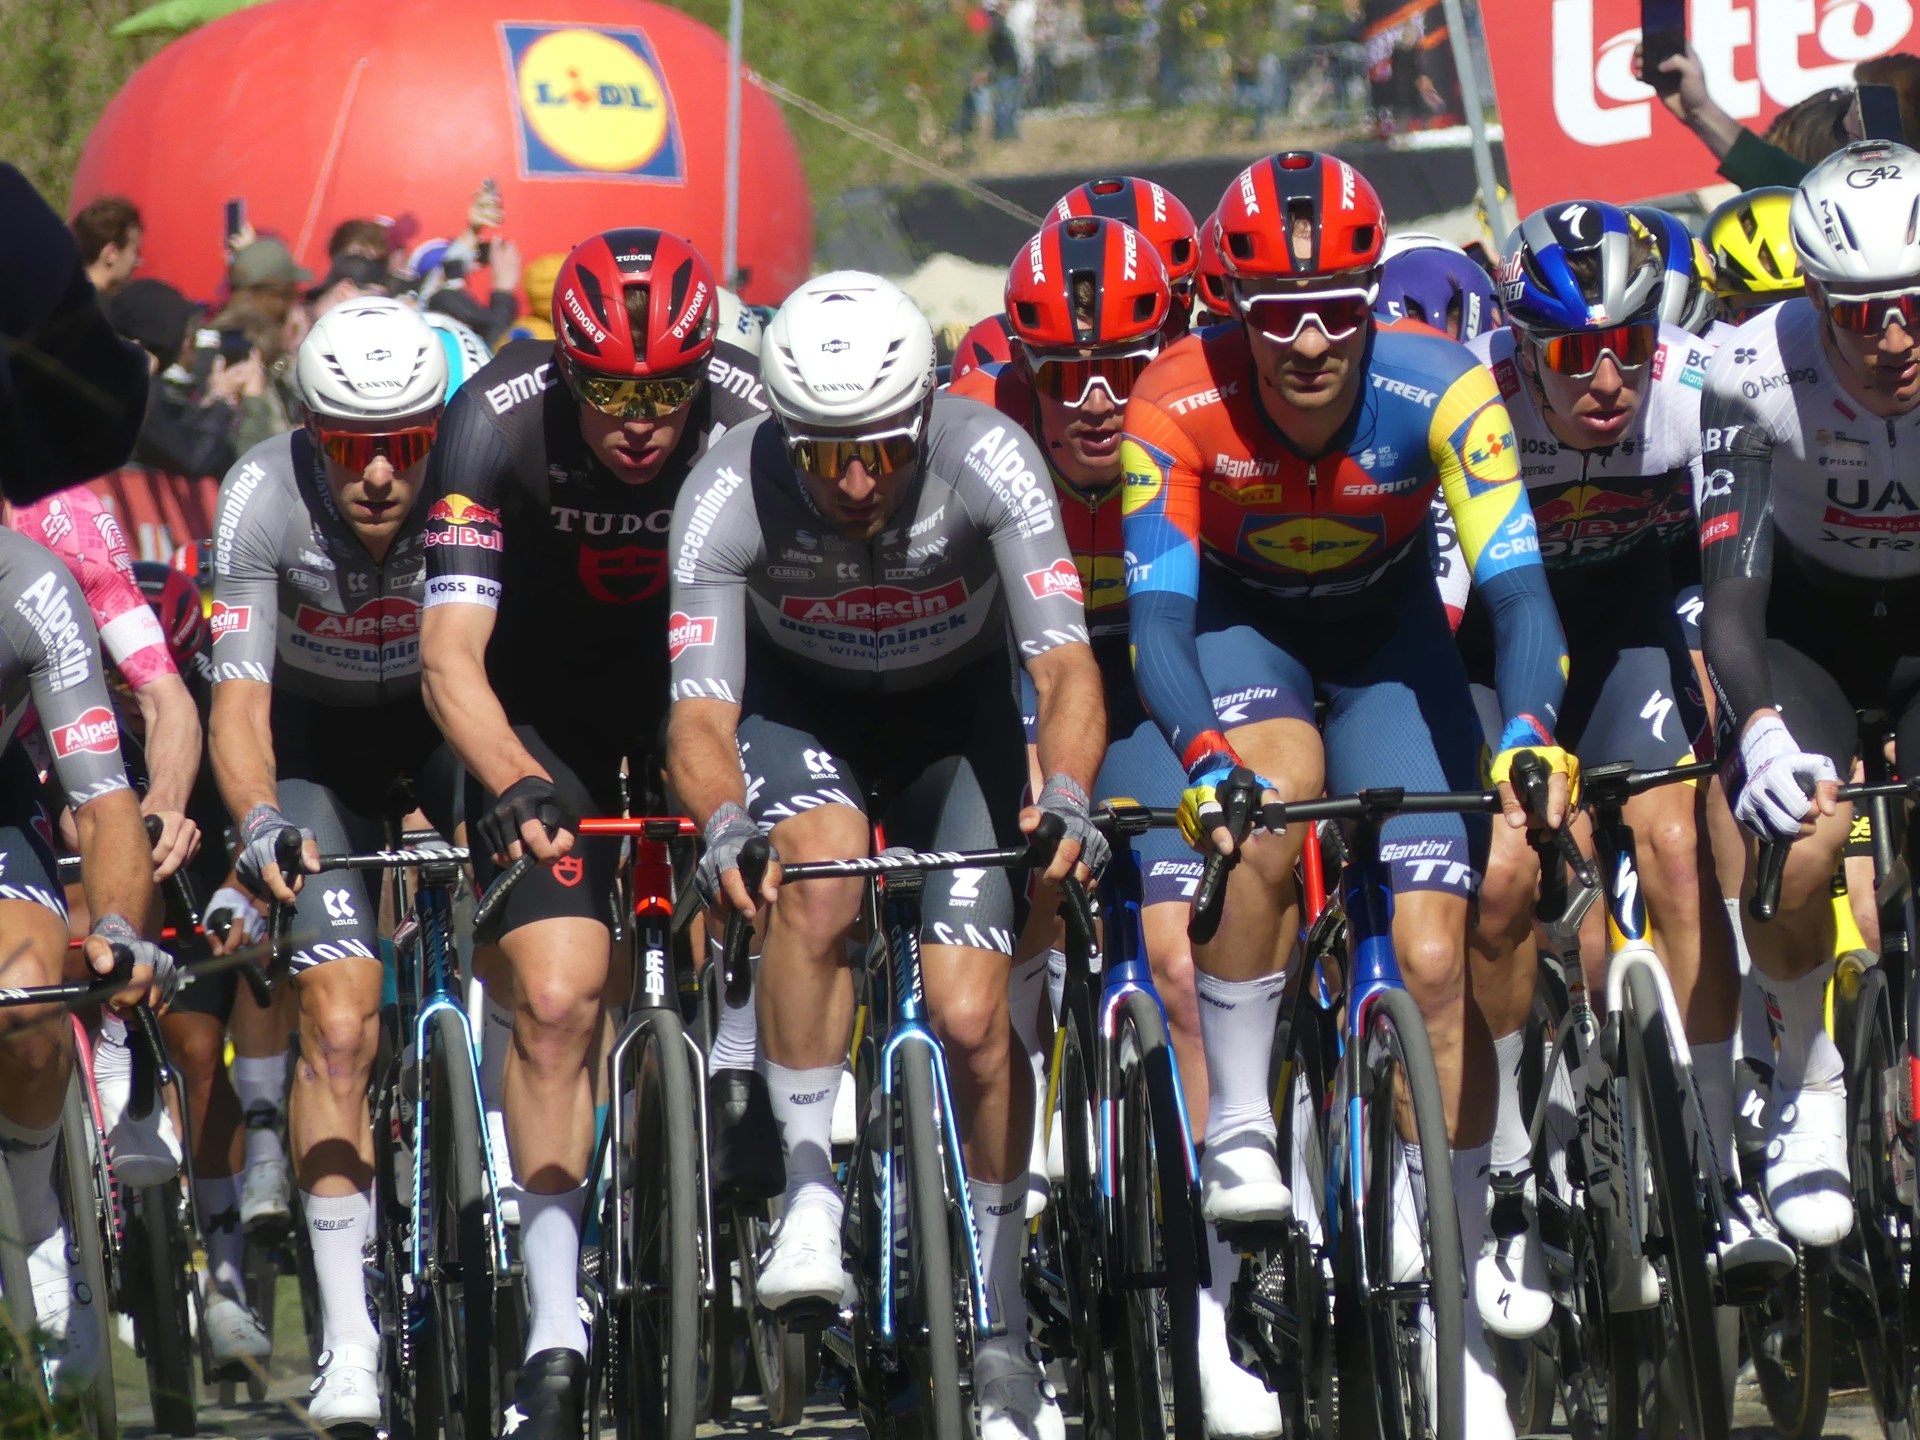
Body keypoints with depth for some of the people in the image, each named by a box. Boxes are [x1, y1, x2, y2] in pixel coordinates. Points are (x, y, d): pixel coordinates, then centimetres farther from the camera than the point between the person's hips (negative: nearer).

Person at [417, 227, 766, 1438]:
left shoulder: (754, 418, -28)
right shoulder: (501, 422, -30)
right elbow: (451, 655, -35)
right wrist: (515, 786, -52)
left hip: (697, 681, 3)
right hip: (547, 703, -3)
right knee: (556, 997, -13)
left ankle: (744, 1063, 10)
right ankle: (554, 1323, -9)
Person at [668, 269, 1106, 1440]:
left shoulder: (988, 461, -32)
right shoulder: (731, 496, -31)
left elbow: (1066, 663, -37)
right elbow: (701, 708, -34)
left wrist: (1065, 794, -56)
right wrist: (723, 825, -55)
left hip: (959, 713, 0)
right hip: (800, 708, 0)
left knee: (971, 1017, -12)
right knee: (819, 884, -34)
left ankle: (1001, 1328, 6)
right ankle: (811, 1189, -19)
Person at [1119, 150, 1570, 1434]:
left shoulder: (1438, 392, -30)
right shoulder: (1181, 404, -30)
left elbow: (1517, 587, -35)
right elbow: (1157, 611, -34)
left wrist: (1529, 731, -54)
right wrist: (1204, 754, -52)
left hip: (1388, 631, 1)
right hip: (1239, 622, -1)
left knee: (1436, 960, -11)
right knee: (1278, 794, -36)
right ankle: (1236, 1134, -20)